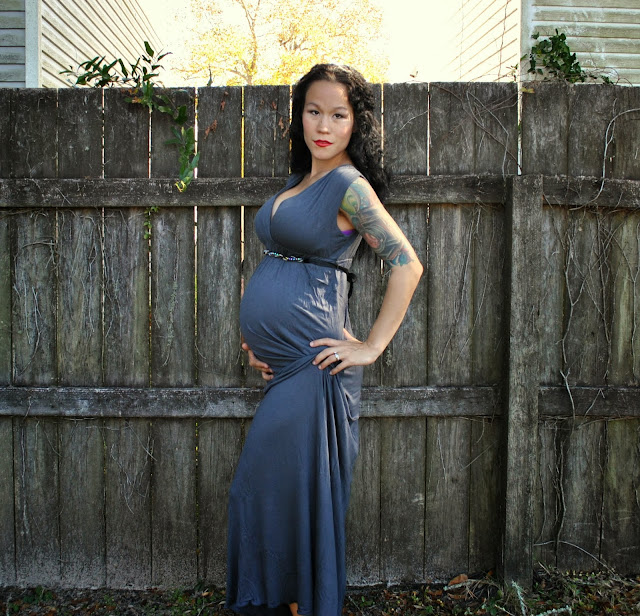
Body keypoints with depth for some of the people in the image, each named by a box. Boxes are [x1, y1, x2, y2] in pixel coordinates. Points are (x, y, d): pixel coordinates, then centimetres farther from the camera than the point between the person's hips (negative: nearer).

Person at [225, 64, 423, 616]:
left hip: (311, 365, -8)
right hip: (281, 363, 9)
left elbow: (408, 264, -14)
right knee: (261, 489, 15)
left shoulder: (349, 186, -8)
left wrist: (370, 347, -14)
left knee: (295, 492, 1)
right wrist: (256, 335, 14)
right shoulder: (296, 183, 16)